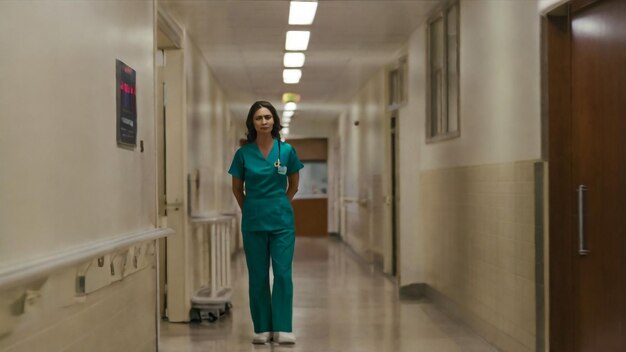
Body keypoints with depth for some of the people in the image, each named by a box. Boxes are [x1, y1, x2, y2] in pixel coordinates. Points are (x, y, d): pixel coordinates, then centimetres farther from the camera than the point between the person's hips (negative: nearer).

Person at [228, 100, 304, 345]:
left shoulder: (286, 150, -1)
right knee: (258, 276, 5)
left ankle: (283, 328, 1)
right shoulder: (243, 153, -1)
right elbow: (237, 189, 11)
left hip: (281, 221, 0)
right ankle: (262, 329, 12)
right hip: (253, 222, 0)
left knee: (283, 273, -5)